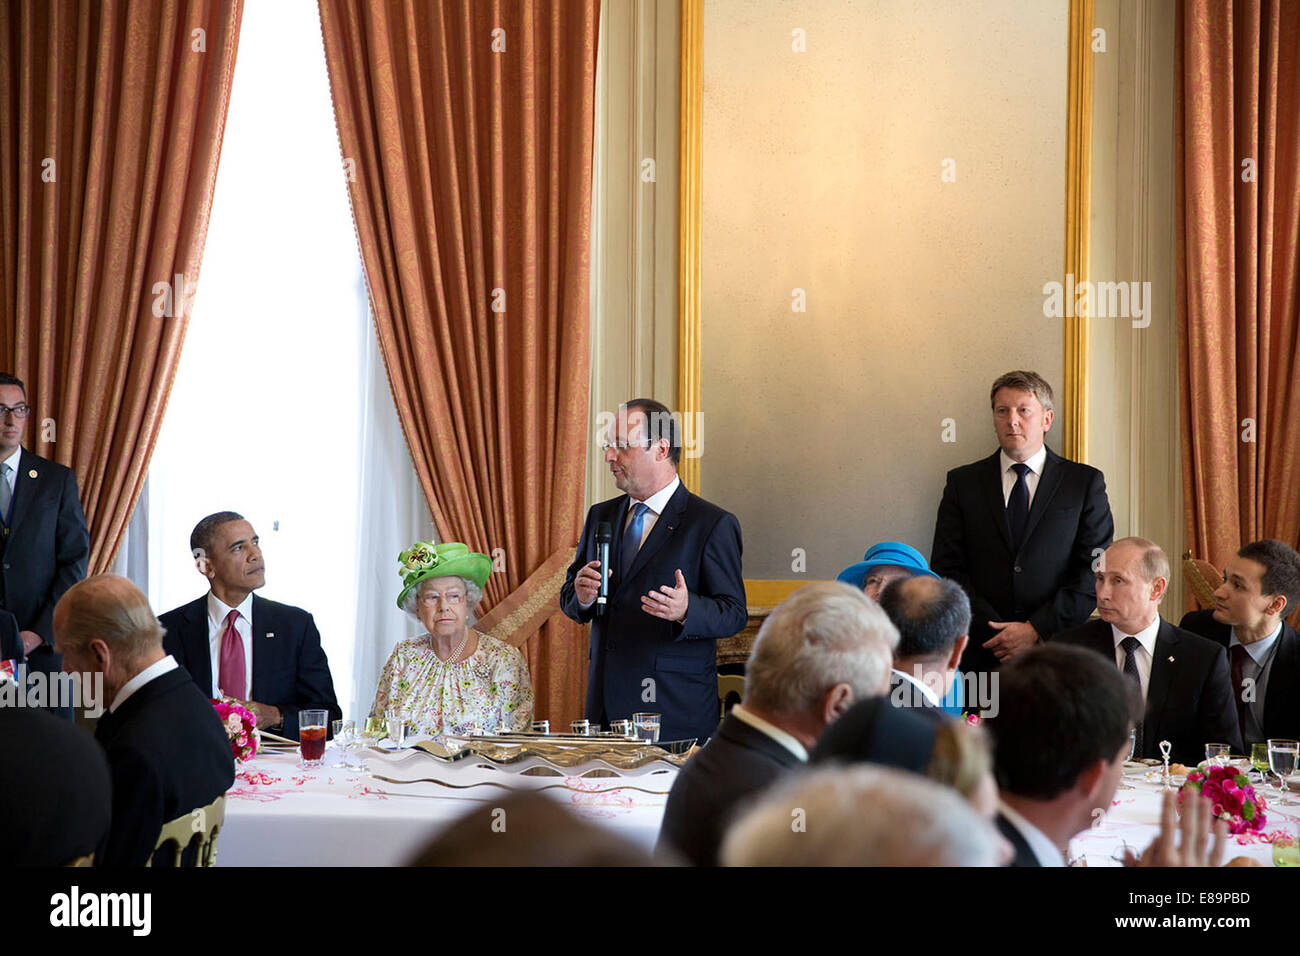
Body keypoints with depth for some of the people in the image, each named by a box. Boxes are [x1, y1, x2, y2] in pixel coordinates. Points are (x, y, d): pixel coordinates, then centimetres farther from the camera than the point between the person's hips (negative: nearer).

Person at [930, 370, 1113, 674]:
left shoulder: (1085, 483, 6)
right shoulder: (963, 483, 10)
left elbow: (1096, 571, 0)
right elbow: (946, 569, 3)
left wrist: (1037, 629, -10)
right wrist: (998, 633, -9)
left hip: (1057, 653, -1)